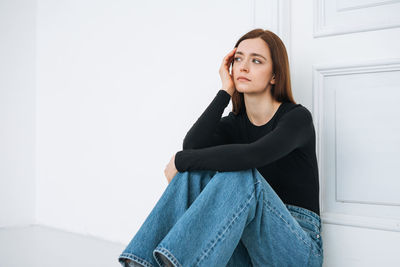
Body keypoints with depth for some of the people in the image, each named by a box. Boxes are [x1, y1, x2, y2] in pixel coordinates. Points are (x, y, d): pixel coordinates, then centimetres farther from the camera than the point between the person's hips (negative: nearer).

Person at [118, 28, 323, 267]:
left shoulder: (298, 117, -9)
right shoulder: (233, 124, 7)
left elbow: (252, 155, -30)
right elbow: (192, 146, -15)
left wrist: (181, 160, -20)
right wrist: (226, 91, -9)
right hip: (248, 248, 5)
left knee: (240, 174, -32)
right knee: (195, 169, -17)